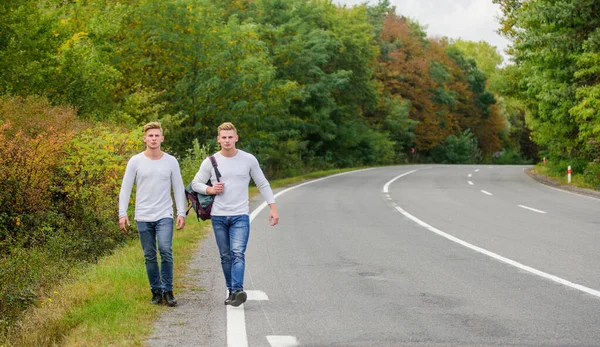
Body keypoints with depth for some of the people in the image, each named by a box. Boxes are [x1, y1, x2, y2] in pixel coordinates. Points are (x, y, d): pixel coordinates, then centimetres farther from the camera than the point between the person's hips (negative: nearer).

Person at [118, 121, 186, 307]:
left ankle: (167, 290, -4)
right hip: (143, 217, 1)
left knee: (166, 250, -17)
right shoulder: (135, 161, 2)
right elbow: (125, 189, 3)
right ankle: (156, 291, 17)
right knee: (150, 256, 5)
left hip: (164, 216, -1)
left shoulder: (171, 161, 4)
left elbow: (179, 189, 8)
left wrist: (181, 213, 0)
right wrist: (122, 213, -4)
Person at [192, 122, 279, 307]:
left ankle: (237, 290, -26)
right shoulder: (210, 162, 3)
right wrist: (210, 190, -11)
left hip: (240, 215, -2)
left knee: (238, 253, -16)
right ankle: (231, 291, 16)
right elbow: (195, 184, 10)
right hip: (218, 216, 2)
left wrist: (273, 208, 2)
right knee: (226, 256, 8)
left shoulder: (249, 160, 1)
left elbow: (263, 184, 8)